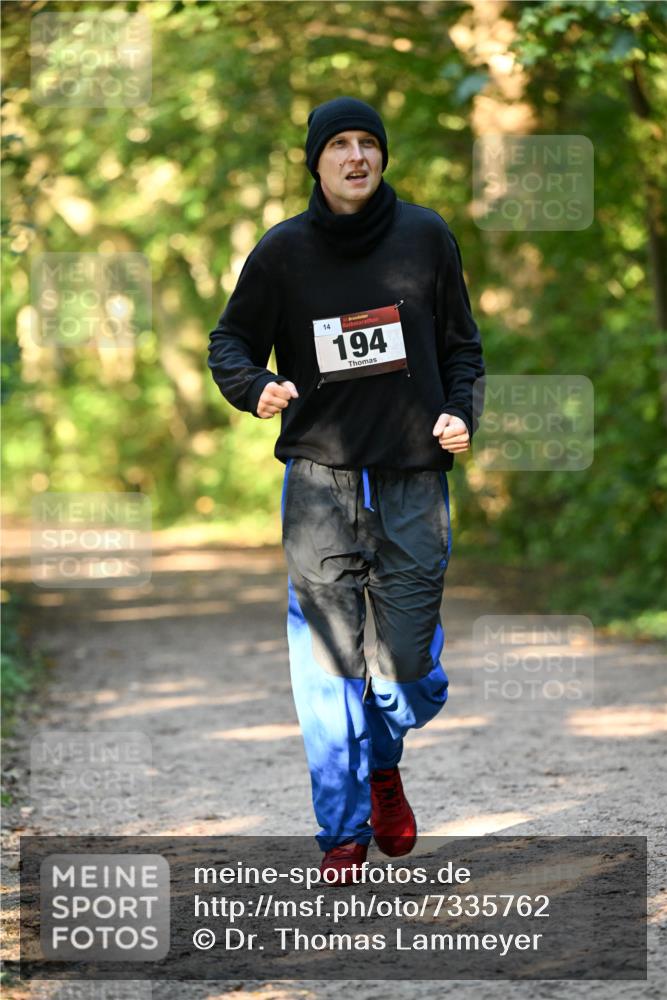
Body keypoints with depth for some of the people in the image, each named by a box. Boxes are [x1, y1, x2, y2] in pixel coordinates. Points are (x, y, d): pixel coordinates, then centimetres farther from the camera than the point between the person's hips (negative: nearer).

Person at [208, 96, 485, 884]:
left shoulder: (425, 237, 5)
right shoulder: (283, 250, 1)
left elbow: (461, 341, 15)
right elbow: (230, 341, 8)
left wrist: (459, 412, -2)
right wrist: (256, 389, -14)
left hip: (413, 480, 1)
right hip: (320, 478, -1)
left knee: (409, 661, 0)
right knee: (328, 663, -4)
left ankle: (384, 762, 33)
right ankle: (343, 832, 7)